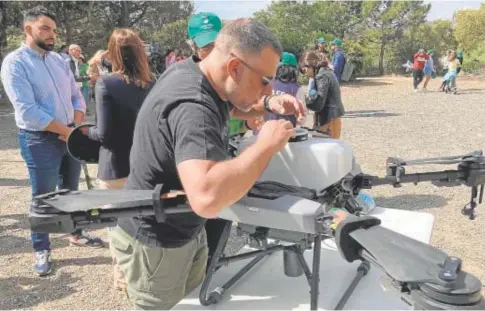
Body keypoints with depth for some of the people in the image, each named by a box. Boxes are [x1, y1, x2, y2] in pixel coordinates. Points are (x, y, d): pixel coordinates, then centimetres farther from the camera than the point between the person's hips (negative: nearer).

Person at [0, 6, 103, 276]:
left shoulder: (60, 60, 9)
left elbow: (76, 95, 11)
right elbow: (27, 110, -20)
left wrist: (78, 126, -6)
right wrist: (65, 130, -17)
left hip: (71, 135, 6)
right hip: (40, 140, -6)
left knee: (71, 190, 20)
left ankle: (76, 234, 38)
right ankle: (42, 250, 22)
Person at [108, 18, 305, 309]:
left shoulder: (194, 71, -5)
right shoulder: (192, 106, -35)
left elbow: (231, 106, 17)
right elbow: (207, 198, -51)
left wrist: (269, 105, -4)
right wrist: (266, 145, -36)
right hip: (155, 241, -8)